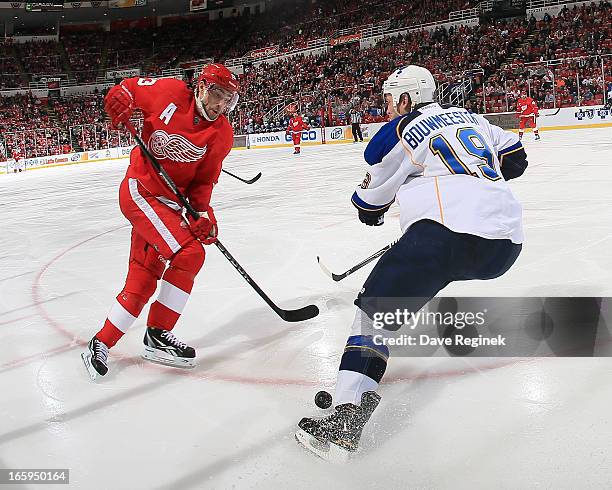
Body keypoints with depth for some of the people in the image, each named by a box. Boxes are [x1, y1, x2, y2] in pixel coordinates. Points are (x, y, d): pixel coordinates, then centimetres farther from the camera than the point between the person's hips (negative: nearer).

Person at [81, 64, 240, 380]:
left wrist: (202, 212, -16)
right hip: (140, 191, -6)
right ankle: (157, 335, -4)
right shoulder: (170, 92, -11)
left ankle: (101, 344, 25)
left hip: (169, 203, 6)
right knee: (189, 254, -20)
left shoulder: (222, 134, -2)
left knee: (143, 280, 8)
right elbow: (129, 87, 4)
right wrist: (120, 102, -16)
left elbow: (204, 179, -1)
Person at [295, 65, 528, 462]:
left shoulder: (398, 133, 10)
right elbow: (516, 157, 33)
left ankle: (346, 420, -15)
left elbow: (369, 203, 18)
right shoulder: (470, 118, 25)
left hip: (447, 233, -7)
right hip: (508, 242, 7)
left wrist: (371, 212, 41)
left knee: (375, 307, -3)